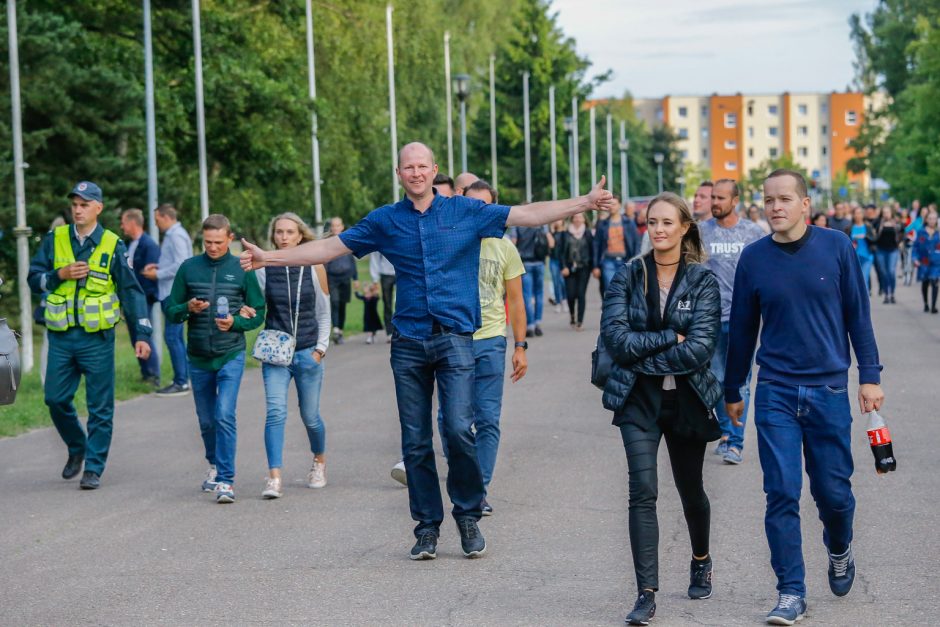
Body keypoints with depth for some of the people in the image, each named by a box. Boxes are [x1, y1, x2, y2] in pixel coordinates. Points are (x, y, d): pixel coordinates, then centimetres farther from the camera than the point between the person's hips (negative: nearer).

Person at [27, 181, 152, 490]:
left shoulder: (112, 246, -1)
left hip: (97, 339, -2)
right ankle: (76, 448, 28)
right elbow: (33, 278, 6)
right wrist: (61, 274, -13)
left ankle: (93, 468, 8)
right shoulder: (54, 240, 6)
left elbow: (131, 291, 0)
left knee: (100, 407, 0)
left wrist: (141, 334, -6)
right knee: (56, 399, 4)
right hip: (60, 337, 3)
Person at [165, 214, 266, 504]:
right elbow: (171, 310, 7)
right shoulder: (189, 268, 3)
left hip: (231, 355, -3)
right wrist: (188, 308, -14)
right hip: (198, 358, 3)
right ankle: (215, 465, 39)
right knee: (206, 420, 14)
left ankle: (225, 480, -13)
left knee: (225, 416, -15)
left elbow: (258, 312, 3)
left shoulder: (242, 270, -1)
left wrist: (236, 322, -16)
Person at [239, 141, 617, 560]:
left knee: (459, 431, -14)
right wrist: (270, 257, 9)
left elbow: (527, 215, 4)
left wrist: (584, 203, -3)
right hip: (408, 344, 2)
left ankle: (468, 516, 4)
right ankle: (427, 525, 15)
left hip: (455, 340, -2)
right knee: (415, 442, 4)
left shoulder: (466, 212, 6)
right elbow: (331, 248, 13)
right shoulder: (385, 221, 10)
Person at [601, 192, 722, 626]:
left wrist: (643, 354, -14)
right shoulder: (628, 276, 0)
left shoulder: (702, 280, -5)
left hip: (687, 398, 0)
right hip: (638, 399, 0)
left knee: (691, 489, 16)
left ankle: (701, 560, 44)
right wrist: (671, 337, -15)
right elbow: (615, 336, -10)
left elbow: (701, 346, -15)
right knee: (643, 492, -12)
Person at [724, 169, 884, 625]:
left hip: (828, 390, 0)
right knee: (782, 494, -4)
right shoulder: (753, 258, 0)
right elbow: (743, 329, 9)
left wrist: (870, 375, -1)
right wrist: (731, 391, 14)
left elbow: (858, 314, 3)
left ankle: (839, 550, 38)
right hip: (775, 394, 0)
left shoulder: (836, 247, -2)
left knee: (833, 490, 6)